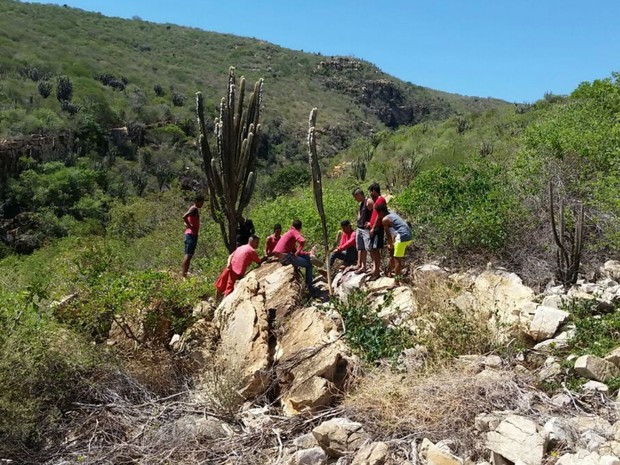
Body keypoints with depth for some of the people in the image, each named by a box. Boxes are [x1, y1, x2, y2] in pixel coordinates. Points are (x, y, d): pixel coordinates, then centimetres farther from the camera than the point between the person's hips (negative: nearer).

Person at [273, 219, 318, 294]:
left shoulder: (289, 232, 24)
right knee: (309, 264, -2)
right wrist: (298, 251, -11)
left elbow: (293, 249, 24)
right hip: (285, 257, -9)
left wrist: (306, 253, 17)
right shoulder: (294, 232, -4)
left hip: (281, 257, 9)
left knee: (307, 257, 20)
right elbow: (302, 241, -26)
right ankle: (310, 287, 0)